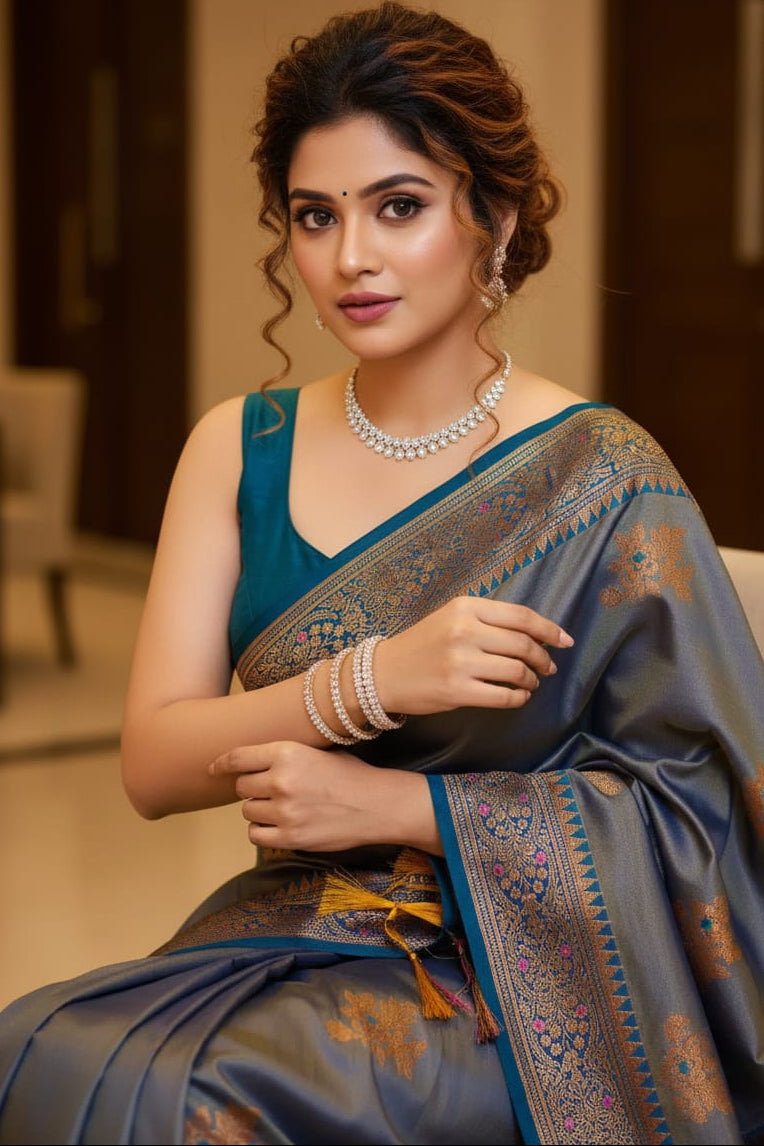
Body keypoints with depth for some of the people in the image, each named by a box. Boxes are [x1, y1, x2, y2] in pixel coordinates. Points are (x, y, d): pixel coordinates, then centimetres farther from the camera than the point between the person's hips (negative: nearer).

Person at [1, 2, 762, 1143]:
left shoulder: (597, 476, -7)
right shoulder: (238, 449, 5)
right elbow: (153, 765, -3)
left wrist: (398, 804, -14)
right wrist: (373, 680, -20)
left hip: (510, 975, -4)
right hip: (284, 936, 5)